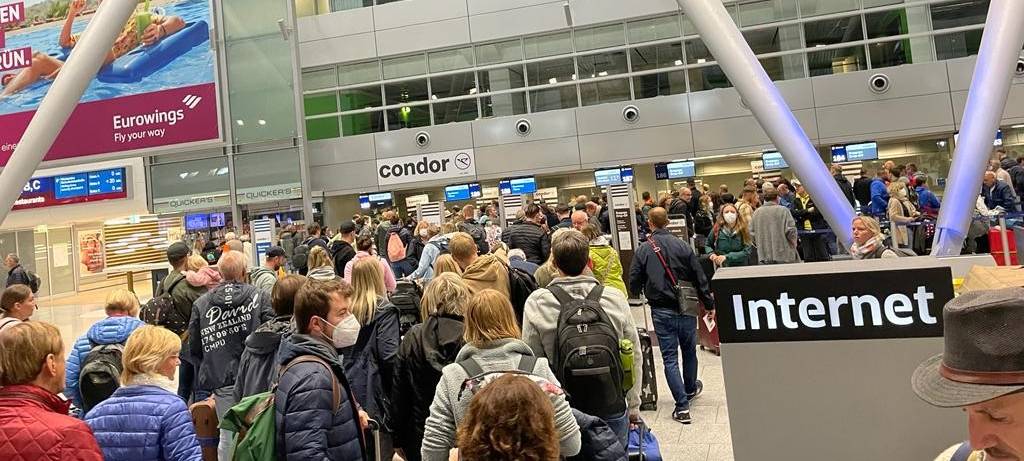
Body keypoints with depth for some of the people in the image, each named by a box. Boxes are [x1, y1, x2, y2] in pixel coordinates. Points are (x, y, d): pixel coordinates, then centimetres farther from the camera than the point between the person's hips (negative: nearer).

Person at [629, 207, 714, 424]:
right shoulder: (682, 246, -5)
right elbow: (700, 278, -3)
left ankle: (682, 406, -2)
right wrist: (709, 305, 6)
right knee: (689, 351, 22)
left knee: (670, 358, 3)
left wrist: (636, 296, 21)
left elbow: (634, 282, -2)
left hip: (661, 311, -2)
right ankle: (691, 389, 43)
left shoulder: (643, 250, -6)